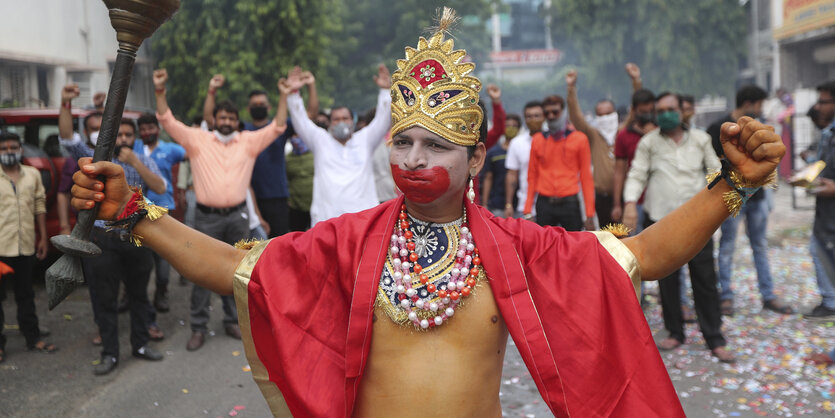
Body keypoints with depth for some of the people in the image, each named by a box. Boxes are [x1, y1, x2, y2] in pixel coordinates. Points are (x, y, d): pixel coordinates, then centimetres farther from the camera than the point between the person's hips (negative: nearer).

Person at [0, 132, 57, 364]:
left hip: (26, 247, 4)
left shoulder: (33, 175, 8)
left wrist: (43, 238, 11)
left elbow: (40, 207, 12)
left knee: (25, 295, 16)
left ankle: (33, 338, 25)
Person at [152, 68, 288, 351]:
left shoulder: (249, 141, 7)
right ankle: (199, 328, 9)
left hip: (237, 216, 2)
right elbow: (168, 122, -2)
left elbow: (277, 127, 5)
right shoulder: (197, 139, 3)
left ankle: (232, 322, 23)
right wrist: (160, 92, -12)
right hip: (207, 216, -1)